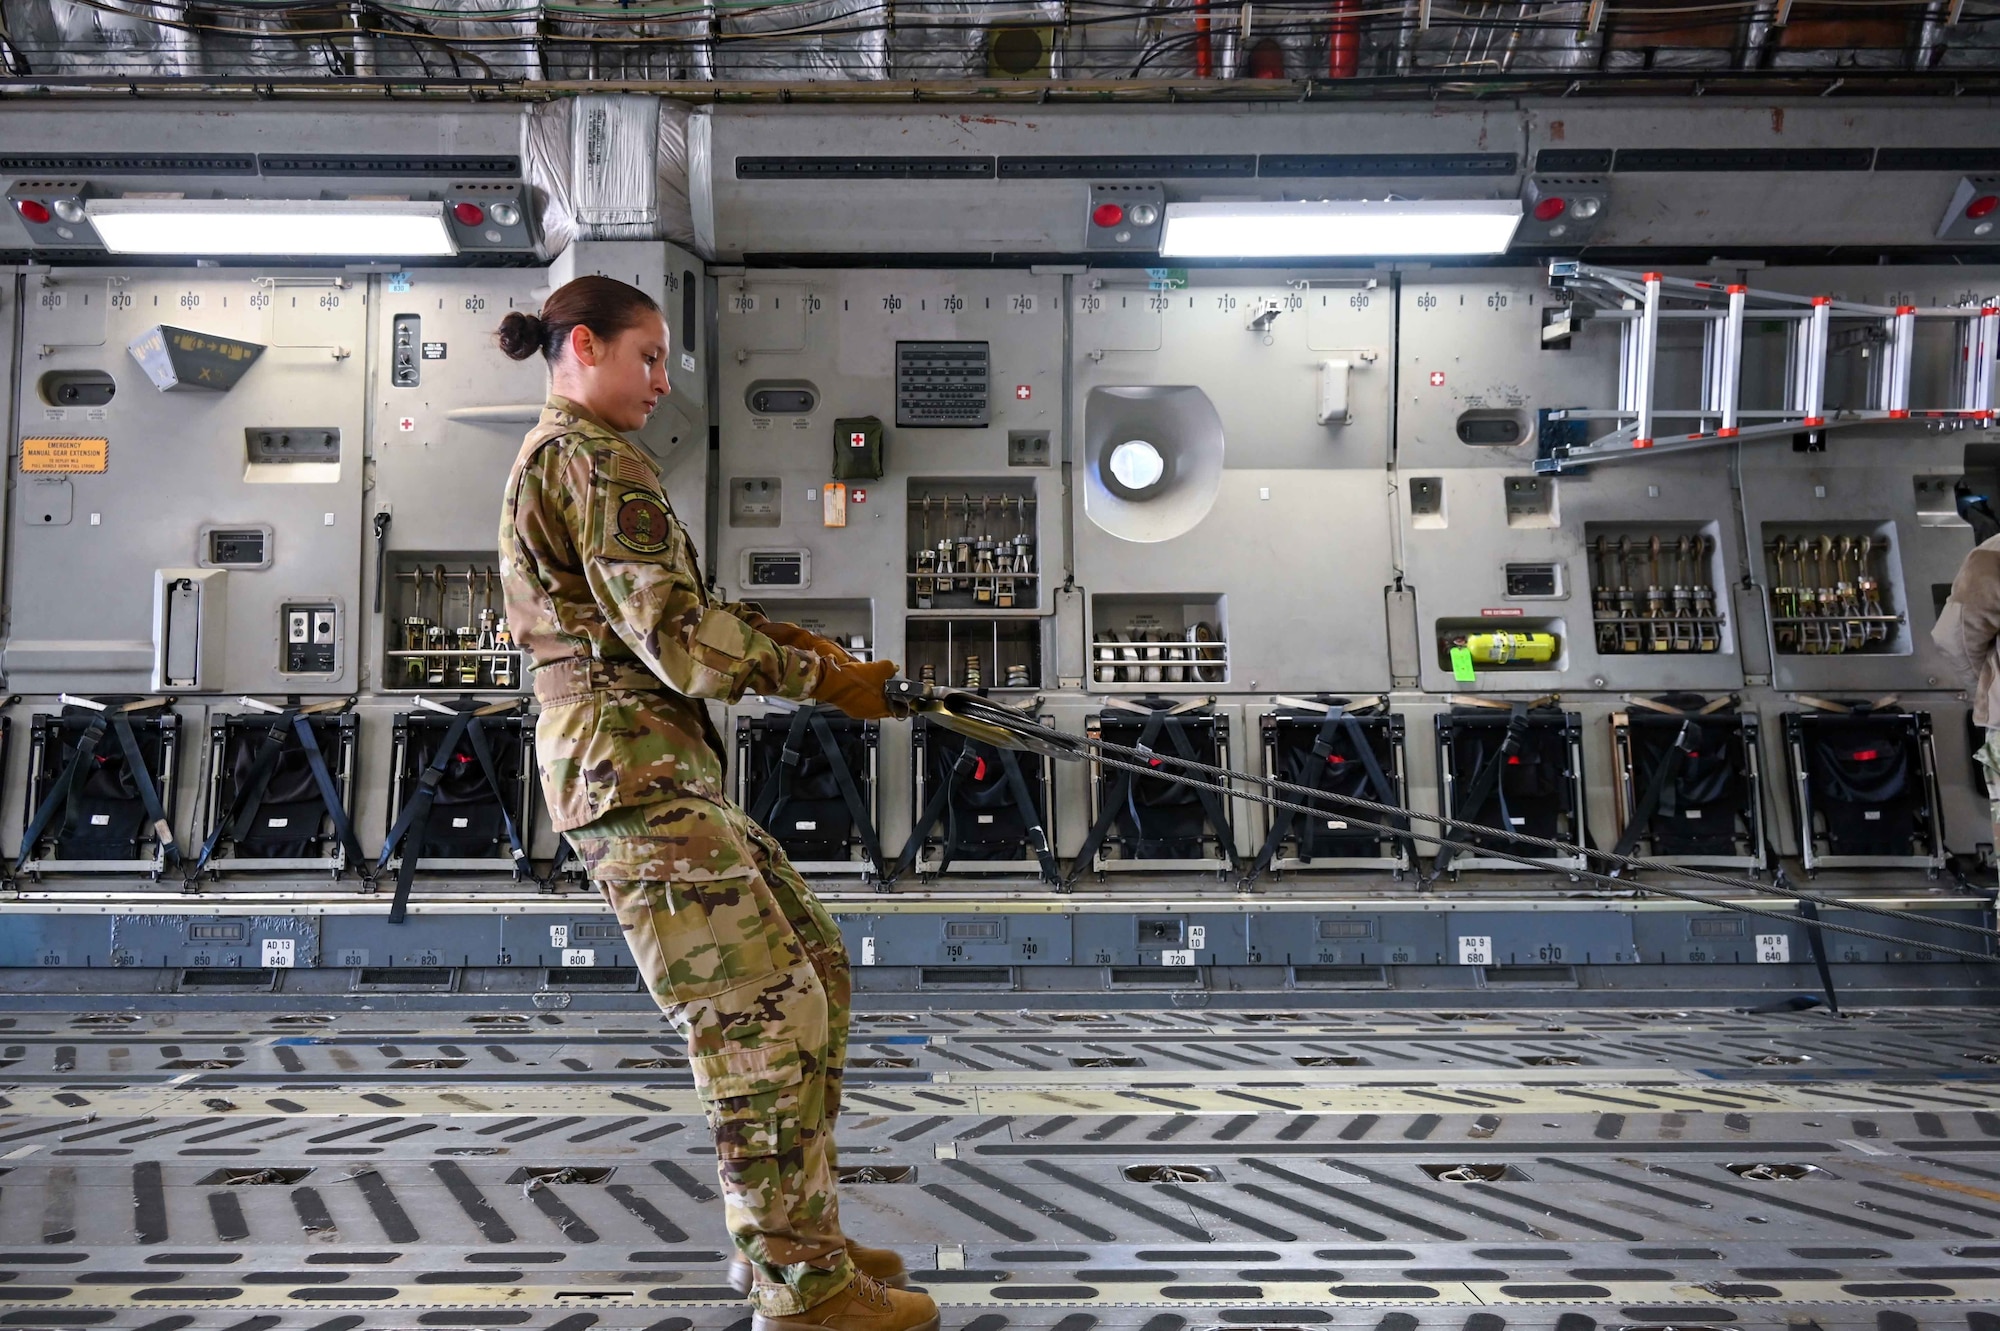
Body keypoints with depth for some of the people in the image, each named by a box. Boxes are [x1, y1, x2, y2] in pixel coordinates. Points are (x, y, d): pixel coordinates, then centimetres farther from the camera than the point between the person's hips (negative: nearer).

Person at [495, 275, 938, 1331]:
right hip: (632, 774, -11)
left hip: (663, 769, 11)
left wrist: (767, 636, 8)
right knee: (761, 1008, -9)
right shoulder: (595, 460, -9)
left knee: (816, 967, 13)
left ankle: (786, 1236, 21)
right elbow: (675, 636, -17)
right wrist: (818, 674, -8)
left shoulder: (547, 461, 23)